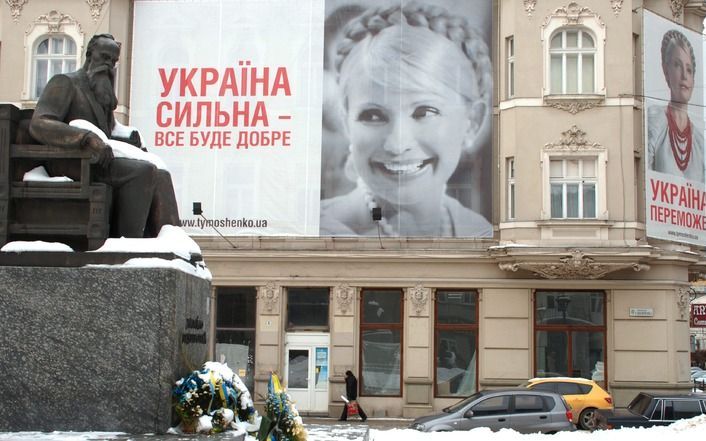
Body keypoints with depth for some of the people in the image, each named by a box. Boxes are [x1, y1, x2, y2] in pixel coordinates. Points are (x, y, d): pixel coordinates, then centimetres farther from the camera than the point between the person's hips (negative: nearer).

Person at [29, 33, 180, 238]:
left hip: (97, 162, 8)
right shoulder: (64, 83, -2)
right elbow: (39, 125, -18)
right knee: (142, 171, -26)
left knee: (160, 177, -11)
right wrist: (89, 138, -30)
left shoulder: (103, 94, 26)